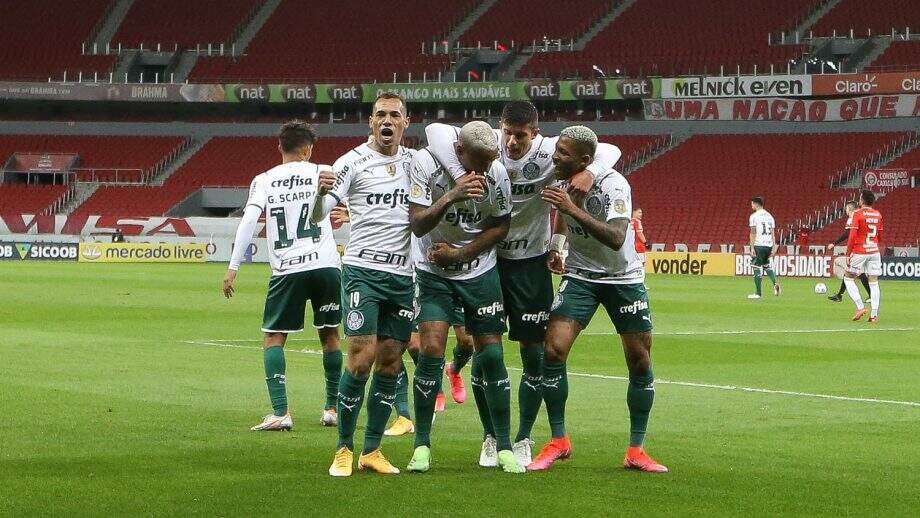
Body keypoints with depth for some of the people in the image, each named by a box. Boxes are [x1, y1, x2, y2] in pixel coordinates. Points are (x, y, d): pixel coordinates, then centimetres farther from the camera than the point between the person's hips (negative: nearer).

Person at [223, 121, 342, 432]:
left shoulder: (264, 180, 6)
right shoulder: (322, 173, 6)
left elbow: (248, 221, -4)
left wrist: (233, 268, -4)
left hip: (287, 269, -1)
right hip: (325, 265, 1)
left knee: (273, 338, 5)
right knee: (329, 334, 18)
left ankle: (280, 412, -9)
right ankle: (332, 409, 23)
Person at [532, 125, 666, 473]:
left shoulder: (613, 185, -25)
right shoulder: (561, 181, -8)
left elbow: (616, 239, -40)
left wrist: (573, 209, -43)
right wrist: (555, 247, 0)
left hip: (624, 278, -3)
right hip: (580, 276, 3)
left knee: (640, 361, -1)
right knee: (553, 350, -13)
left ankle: (636, 450, 13)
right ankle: (558, 442, -1)